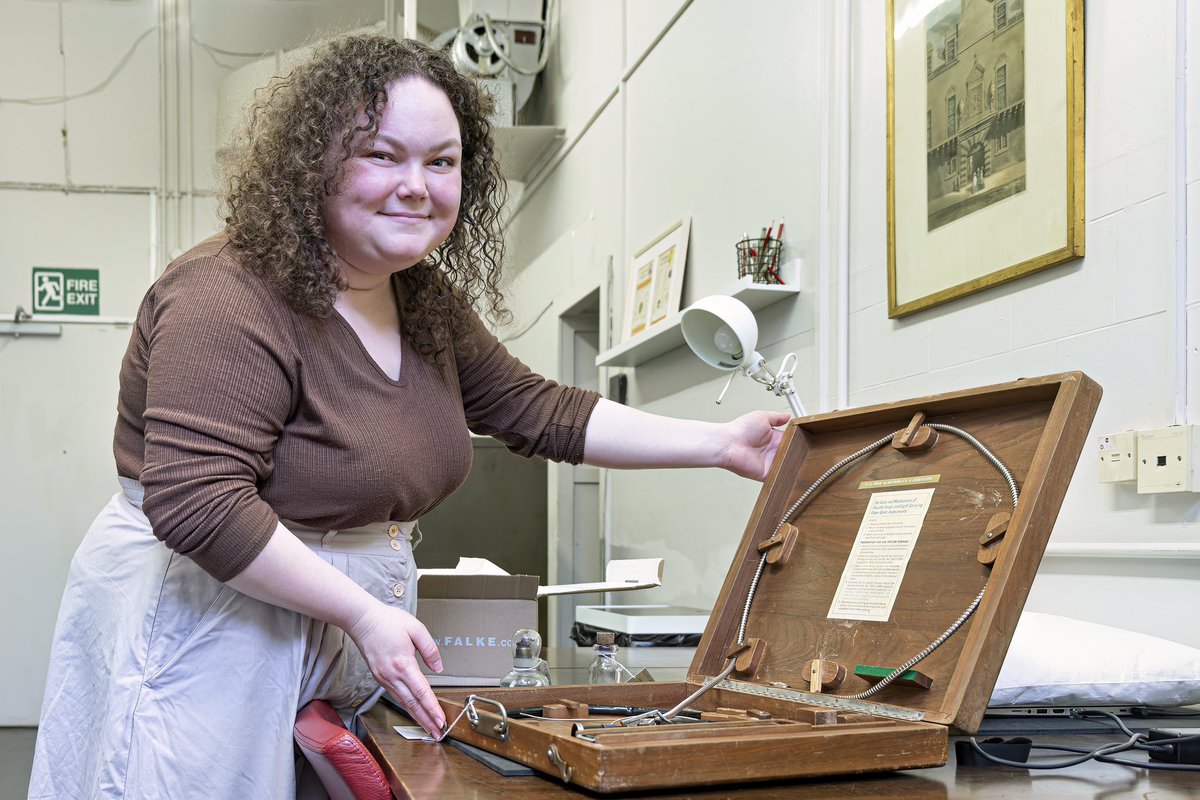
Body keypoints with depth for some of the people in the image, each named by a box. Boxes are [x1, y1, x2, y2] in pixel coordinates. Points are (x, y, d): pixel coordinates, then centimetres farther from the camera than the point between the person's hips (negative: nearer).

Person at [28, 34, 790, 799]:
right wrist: (363, 613, -25)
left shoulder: (427, 305, 7)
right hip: (206, 614, -8)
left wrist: (721, 443, 8)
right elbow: (196, 503, -29)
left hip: (346, 629, 9)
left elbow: (539, 411, 13)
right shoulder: (233, 300, -23)